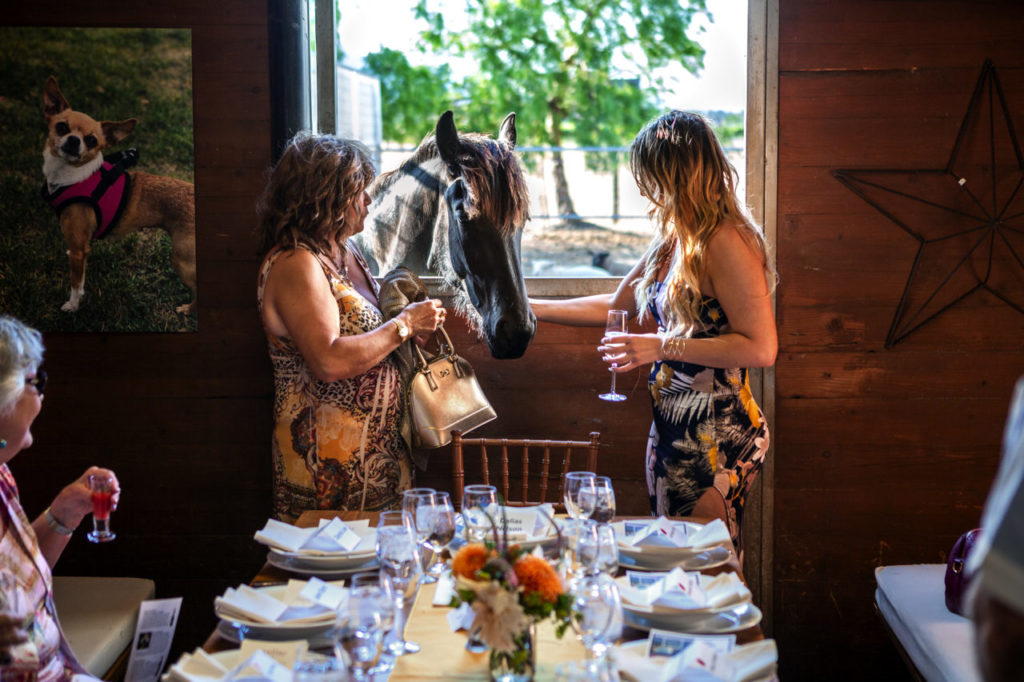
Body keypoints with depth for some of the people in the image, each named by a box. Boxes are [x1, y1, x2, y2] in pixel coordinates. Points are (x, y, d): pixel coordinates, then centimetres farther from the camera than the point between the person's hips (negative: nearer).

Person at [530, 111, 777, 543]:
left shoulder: (725, 242, -17)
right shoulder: (671, 240, 11)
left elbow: (760, 348, -22)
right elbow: (616, 306, 24)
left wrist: (662, 346, -20)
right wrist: (527, 308, 22)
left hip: (717, 438, -9)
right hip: (671, 428, 9)